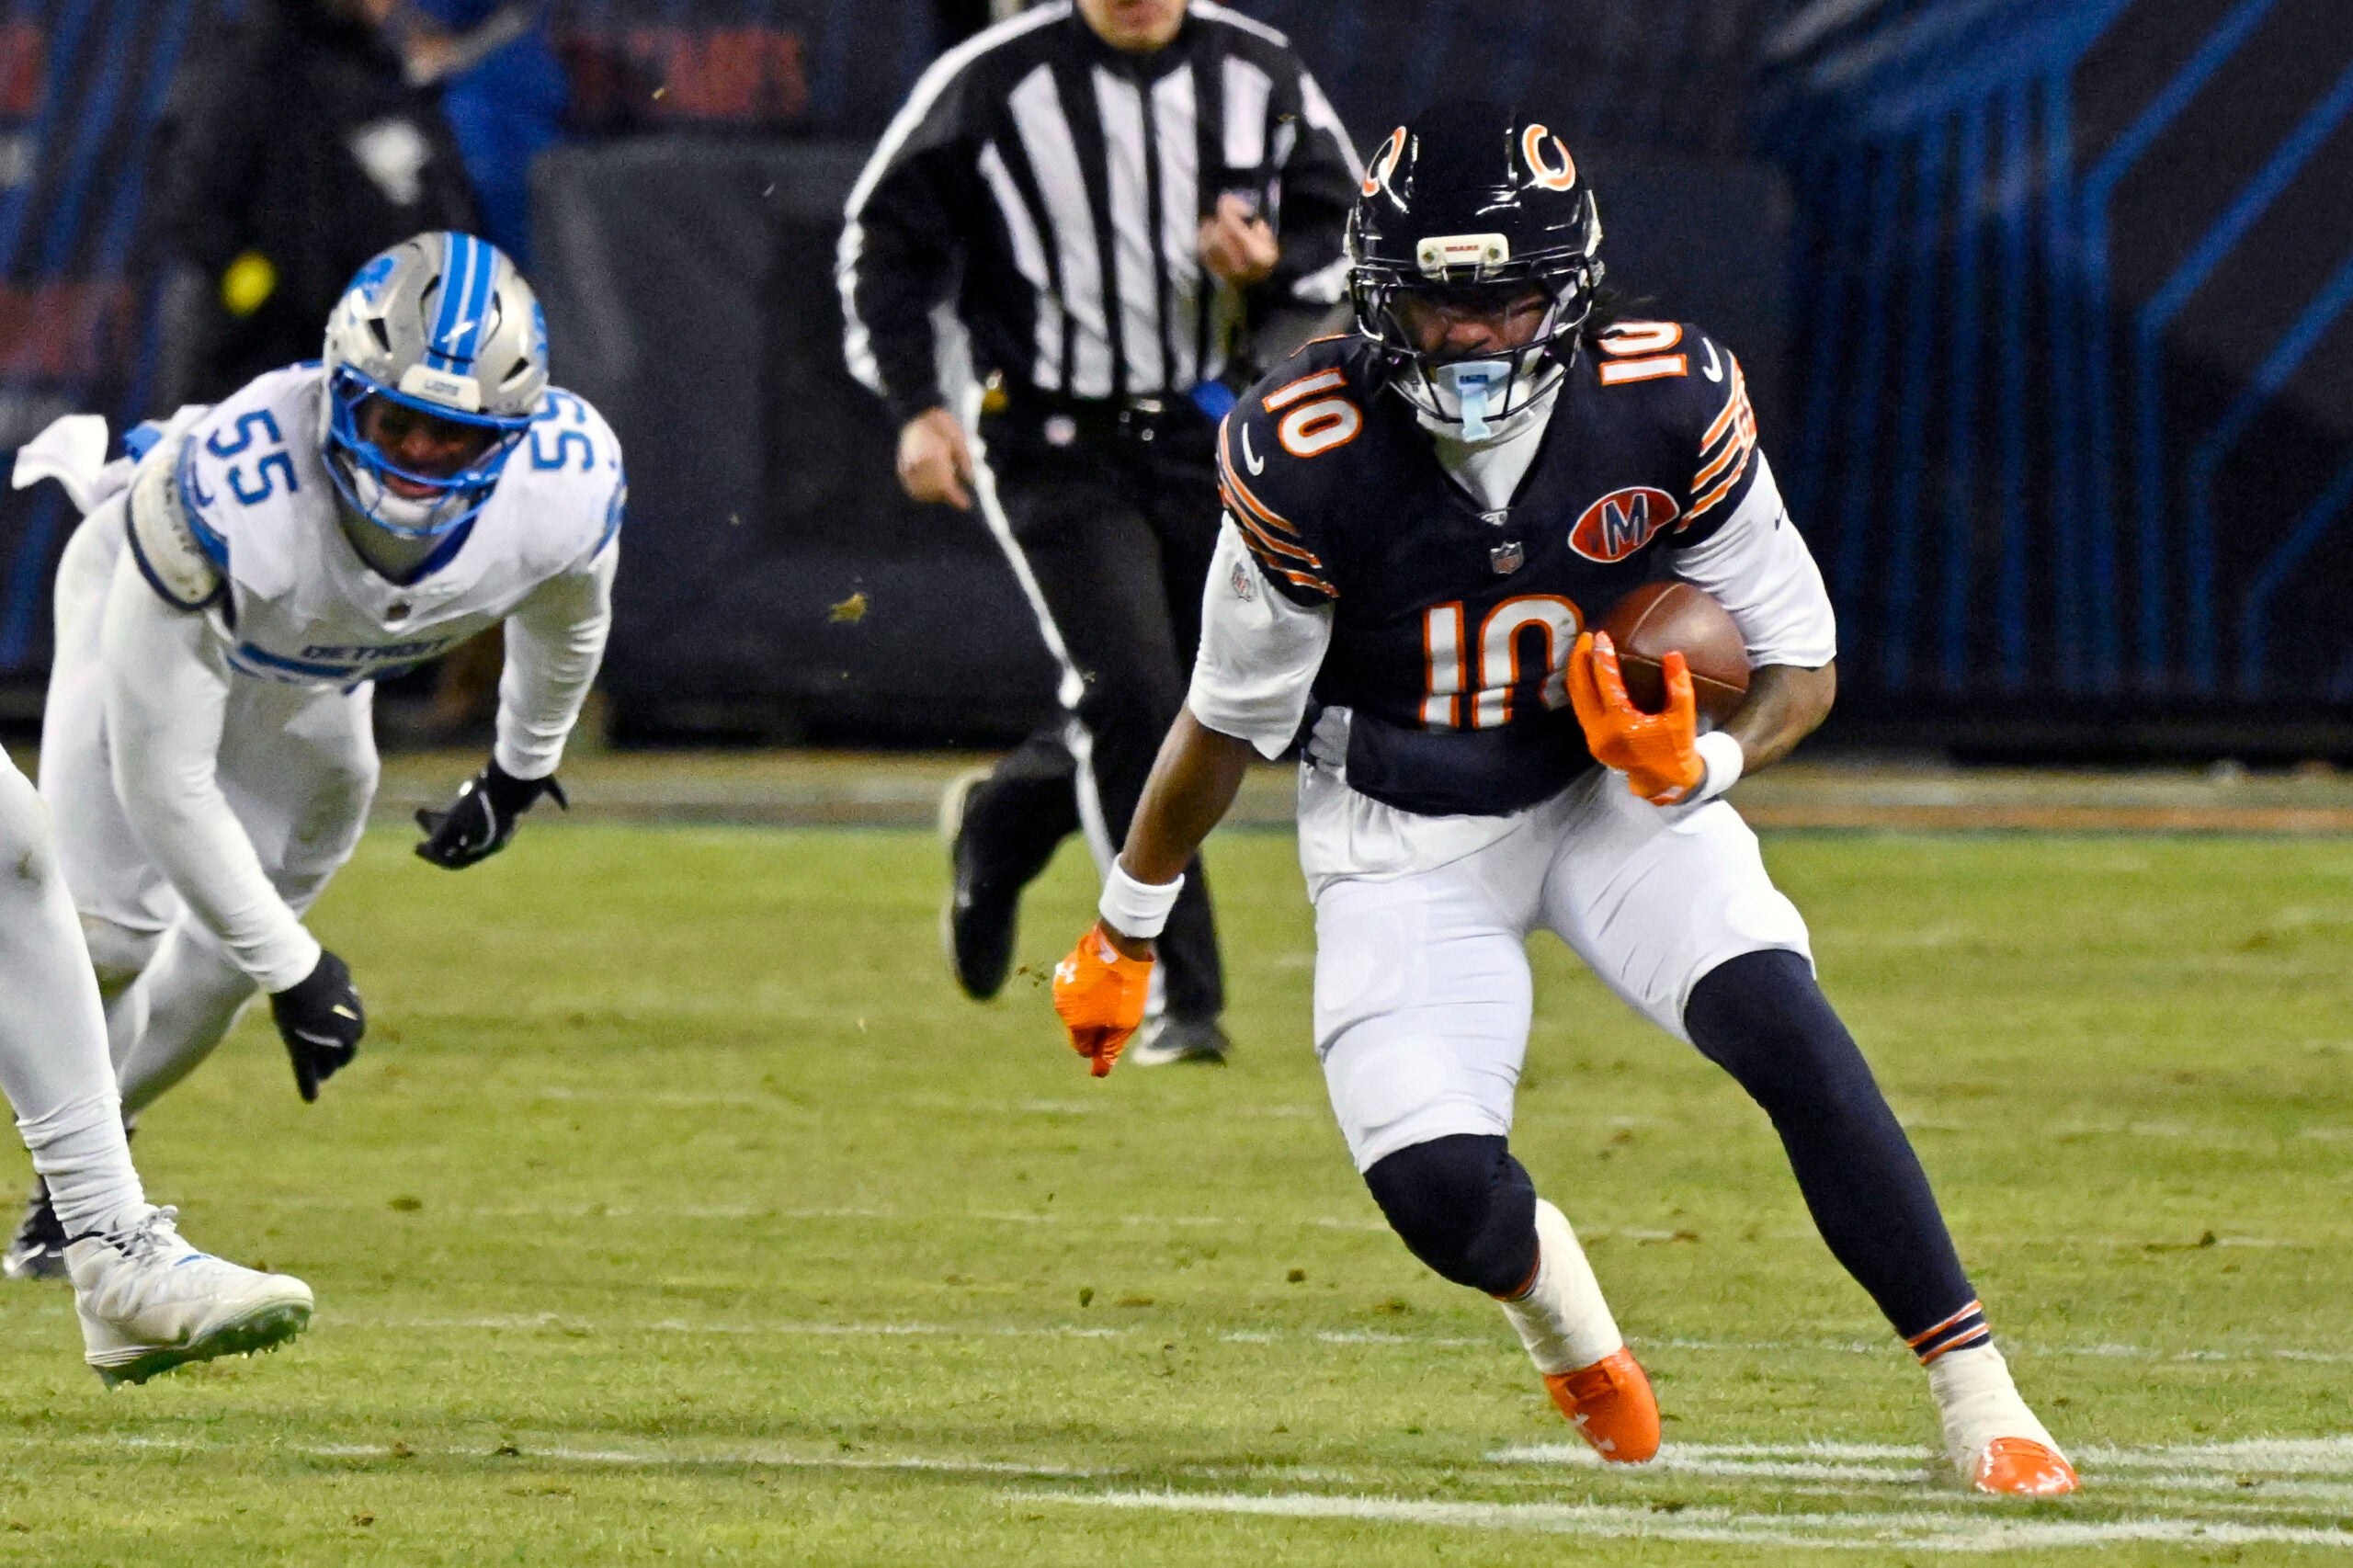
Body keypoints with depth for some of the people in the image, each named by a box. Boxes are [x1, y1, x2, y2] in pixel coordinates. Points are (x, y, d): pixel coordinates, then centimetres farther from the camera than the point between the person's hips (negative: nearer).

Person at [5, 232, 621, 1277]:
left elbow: (566, 619, -5)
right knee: (108, 929, -17)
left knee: (225, 962, 4)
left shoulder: (568, 486, -35)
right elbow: (162, 778, -37)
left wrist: (519, 777, 12)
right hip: (152, 606, -4)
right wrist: (292, 964, -29)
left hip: (309, 682, 4)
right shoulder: (227, 493, -47)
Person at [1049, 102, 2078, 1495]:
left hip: (1616, 793, 1)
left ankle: (1976, 1393, -18)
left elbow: (1802, 665, -6)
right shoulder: (1307, 459, -21)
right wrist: (1125, 934, 5)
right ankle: (1560, 1306, 19)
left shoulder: (1671, 412, -18)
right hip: (1408, 841, -1)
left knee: (1782, 1025, -25)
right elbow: (1230, 721, -4)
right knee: (1439, 1186, -19)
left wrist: (1700, 763, -27)